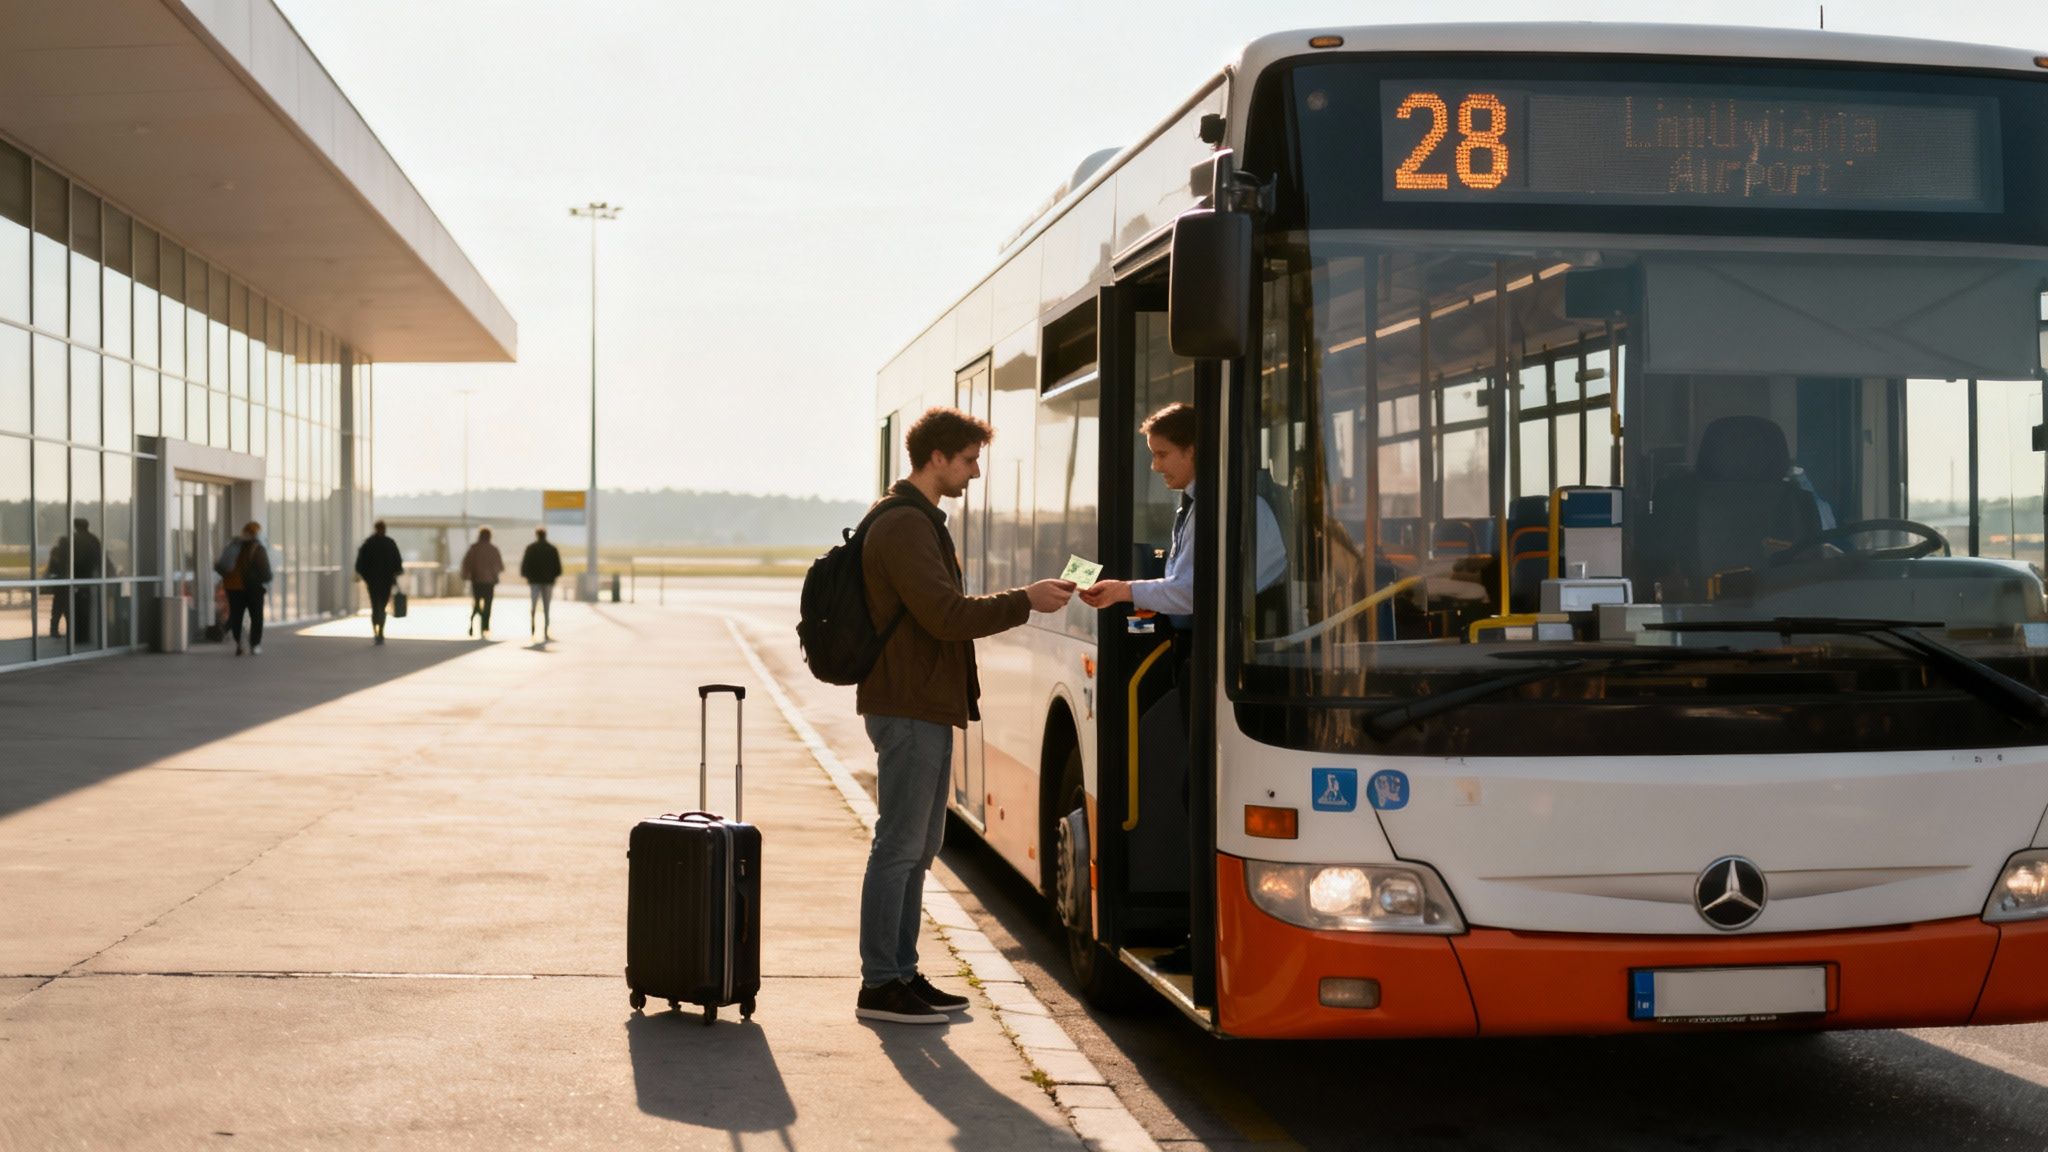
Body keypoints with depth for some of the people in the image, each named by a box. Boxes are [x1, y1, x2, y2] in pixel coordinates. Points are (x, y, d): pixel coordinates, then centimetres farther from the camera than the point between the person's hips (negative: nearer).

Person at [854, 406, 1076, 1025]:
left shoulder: (919, 521, 18)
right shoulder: (905, 526, -16)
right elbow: (945, 615, -23)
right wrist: (1025, 601, -18)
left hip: (925, 707, 11)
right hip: (910, 710, -11)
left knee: (918, 847, 13)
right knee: (899, 846, -6)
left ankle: (902, 975, 20)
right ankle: (880, 986, -2)